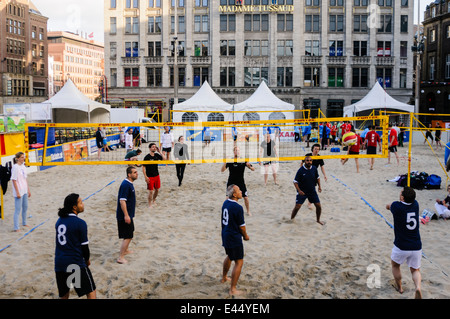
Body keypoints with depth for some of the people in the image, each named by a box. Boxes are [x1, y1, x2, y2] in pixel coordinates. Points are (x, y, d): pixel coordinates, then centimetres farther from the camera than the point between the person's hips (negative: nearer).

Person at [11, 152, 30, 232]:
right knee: (18, 210, -4)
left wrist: (28, 190, 16)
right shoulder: (15, 167, -15)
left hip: (24, 191, 8)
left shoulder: (23, 167, 9)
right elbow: (14, 180, -16)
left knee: (25, 207, 19)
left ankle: (24, 223, 35)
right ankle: (16, 228, 2)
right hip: (19, 192, -8)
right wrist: (17, 192, -17)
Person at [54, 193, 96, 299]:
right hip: (76, 263, -7)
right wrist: (87, 259, 9)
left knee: (63, 294, 17)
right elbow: (84, 245, -8)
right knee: (91, 291, 2)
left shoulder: (59, 221, 9)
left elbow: (60, 241, 15)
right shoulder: (80, 223, -12)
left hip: (59, 263, 7)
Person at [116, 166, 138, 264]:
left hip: (128, 215, 10)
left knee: (130, 233, 24)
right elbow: (122, 201, -25)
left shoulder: (130, 184, 10)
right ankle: (121, 257, 2)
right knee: (127, 237, -6)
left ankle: (125, 250, 41)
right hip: (125, 215, -10)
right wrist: (126, 215, -26)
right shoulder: (125, 185, -21)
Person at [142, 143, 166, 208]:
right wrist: (145, 177, -16)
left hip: (157, 175, 6)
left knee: (157, 189, 13)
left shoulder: (156, 155, 3)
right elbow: (143, 167, -11)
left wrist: (159, 152, -7)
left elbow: (164, 159, -2)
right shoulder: (147, 157, -12)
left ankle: (154, 201, 35)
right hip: (150, 177, -6)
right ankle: (150, 204, 12)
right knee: (151, 191, -4)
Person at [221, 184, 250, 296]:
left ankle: (224, 278, 47)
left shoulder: (225, 203, 3)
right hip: (234, 238, -9)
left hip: (225, 236, 9)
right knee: (239, 262, -1)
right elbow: (242, 226, -15)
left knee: (229, 256, 29)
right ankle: (233, 289, 1)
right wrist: (245, 236, 4)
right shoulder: (238, 208, -23)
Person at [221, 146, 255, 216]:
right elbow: (222, 170, -14)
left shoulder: (243, 160, -3)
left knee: (245, 197, 0)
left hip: (241, 182, 1)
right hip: (231, 182, -1)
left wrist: (249, 166, -24)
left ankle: (248, 211, 20)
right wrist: (225, 162, -29)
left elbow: (253, 169, -1)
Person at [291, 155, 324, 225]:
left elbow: (317, 177, 14)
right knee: (297, 207, -10)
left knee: (318, 206, 5)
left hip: (312, 191, 4)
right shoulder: (300, 170, -17)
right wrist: (299, 190, -23)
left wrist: (319, 186, 3)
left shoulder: (314, 168, -4)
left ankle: (318, 220, 28)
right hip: (302, 192, -4)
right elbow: (295, 181, -11)